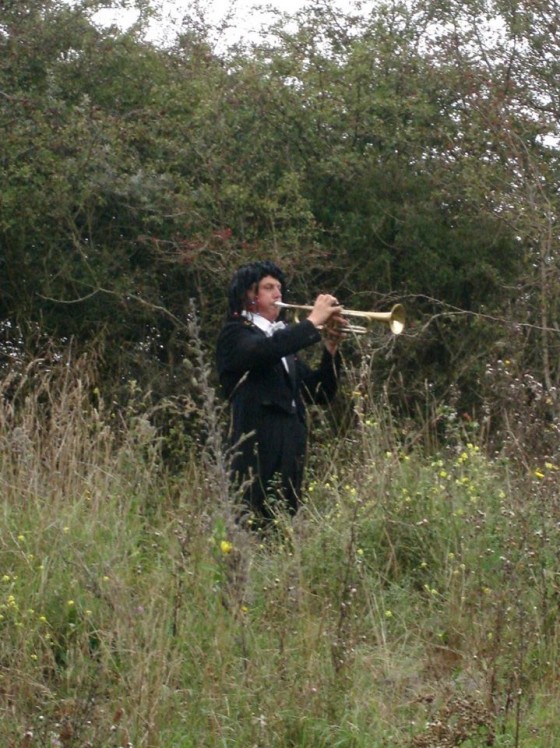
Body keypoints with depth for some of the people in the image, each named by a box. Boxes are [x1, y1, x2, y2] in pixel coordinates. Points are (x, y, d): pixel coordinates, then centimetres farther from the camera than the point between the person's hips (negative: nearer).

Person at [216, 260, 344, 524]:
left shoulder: (282, 337, 25)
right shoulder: (236, 333, 2)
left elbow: (320, 393, 18)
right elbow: (265, 350, -22)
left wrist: (331, 348, 4)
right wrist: (313, 321, -17)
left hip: (290, 451, 8)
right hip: (258, 450, -7)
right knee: (257, 527, -14)